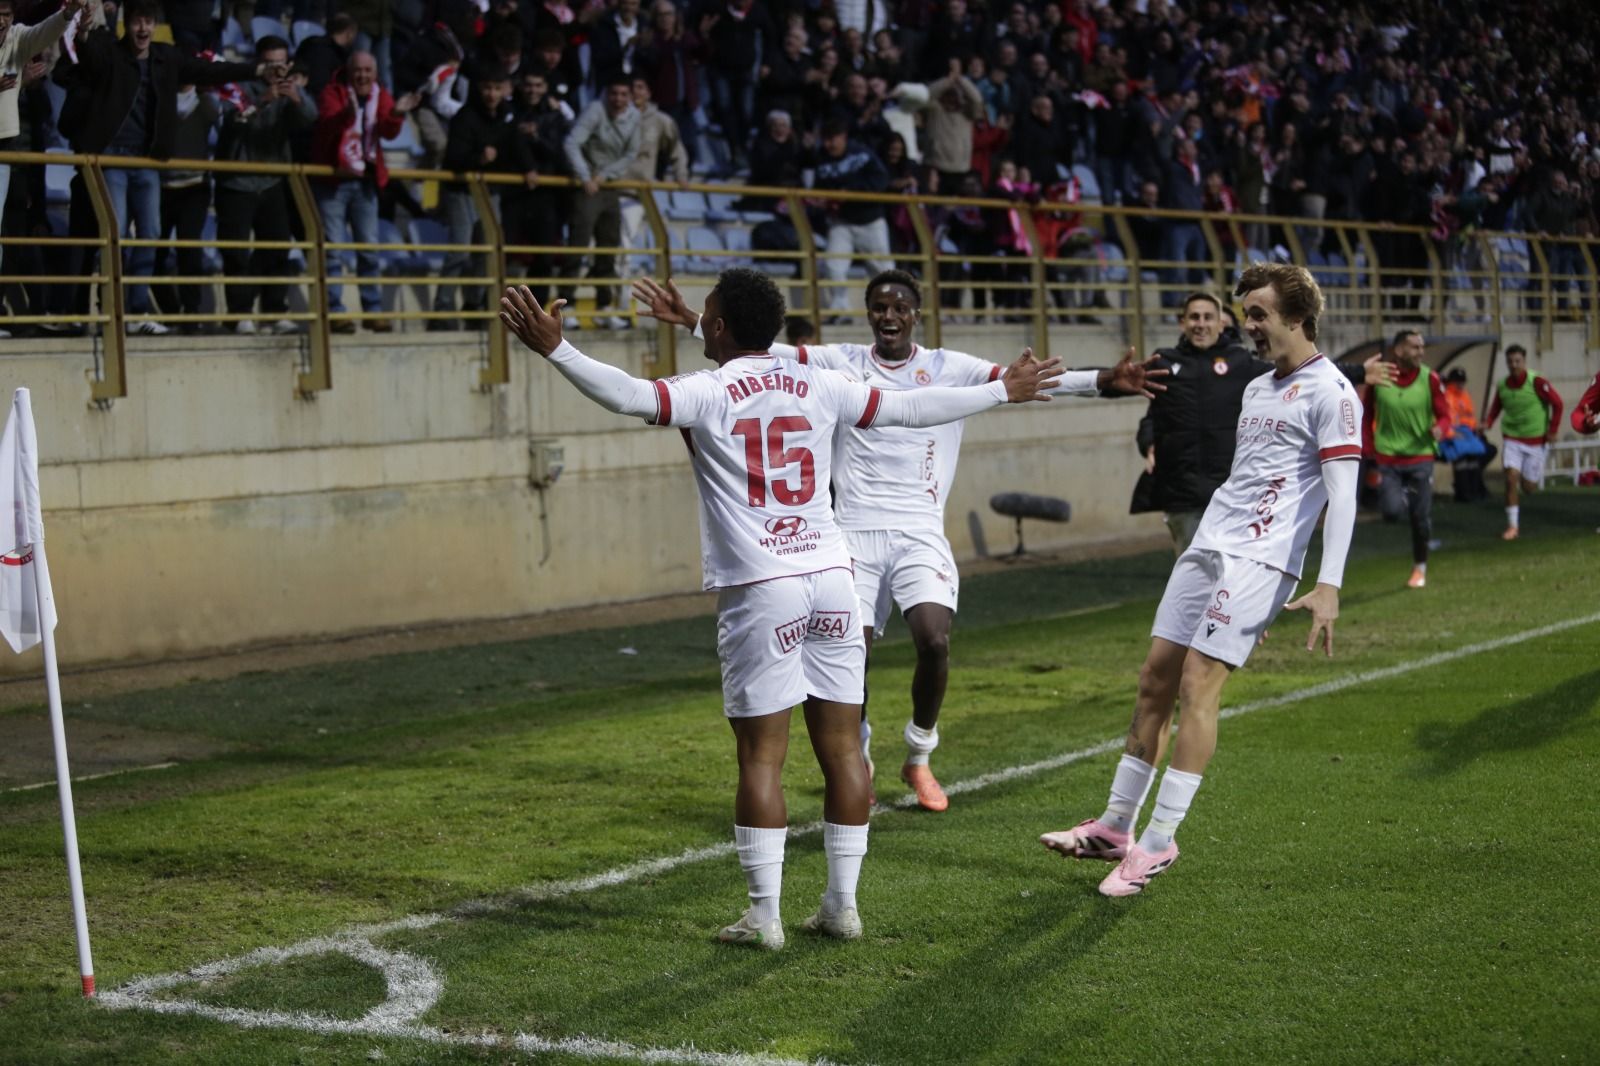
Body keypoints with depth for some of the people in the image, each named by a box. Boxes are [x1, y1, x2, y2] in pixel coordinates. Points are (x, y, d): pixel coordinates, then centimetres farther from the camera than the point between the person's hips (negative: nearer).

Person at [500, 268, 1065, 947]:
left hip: (759, 589, -4)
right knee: (840, 748, 8)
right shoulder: (818, 387, 10)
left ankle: (764, 916, 1)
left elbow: (629, 396, -20)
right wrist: (1003, 392, 31)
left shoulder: (709, 393, -3)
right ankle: (842, 905, 14)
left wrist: (555, 349, -20)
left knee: (760, 756, 0)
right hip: (831, 578, 4)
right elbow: (909, 409, 19)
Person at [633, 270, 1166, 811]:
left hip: (920, 534, -1)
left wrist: (1101, 380, -17)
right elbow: (763, 350, 2)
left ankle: (919, 759, 7)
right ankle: (858, 766, 23)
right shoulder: (841, 363, 6)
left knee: (935, 640, -19)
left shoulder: (947, 369, 5)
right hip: (855, 533, 1)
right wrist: (692, 321, -8)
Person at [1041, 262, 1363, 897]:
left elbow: (1342, 495, -13)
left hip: (1257, 559, -8)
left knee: (1198, 686, -12)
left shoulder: (1330, 393, -7)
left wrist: (1328, 587, -22)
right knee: (1155, 680, 5)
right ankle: (1115, 827, 12)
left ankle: (1159, 842, -5)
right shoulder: (1257, 389, 20)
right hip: (1207, 547, 8)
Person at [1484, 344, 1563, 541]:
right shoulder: (1502, 386, -2)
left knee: (1529, 486, 2)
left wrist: (1553, 430, -10)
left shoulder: (1536, 383, -14)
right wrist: (1487, 423, -7)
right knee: (1511, 478, -14)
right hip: (1512, 439, 2)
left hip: (1536, 440, -2)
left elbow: (1557, 403, -9)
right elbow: (1496, 407, 12)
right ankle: (1512, 526, -8)